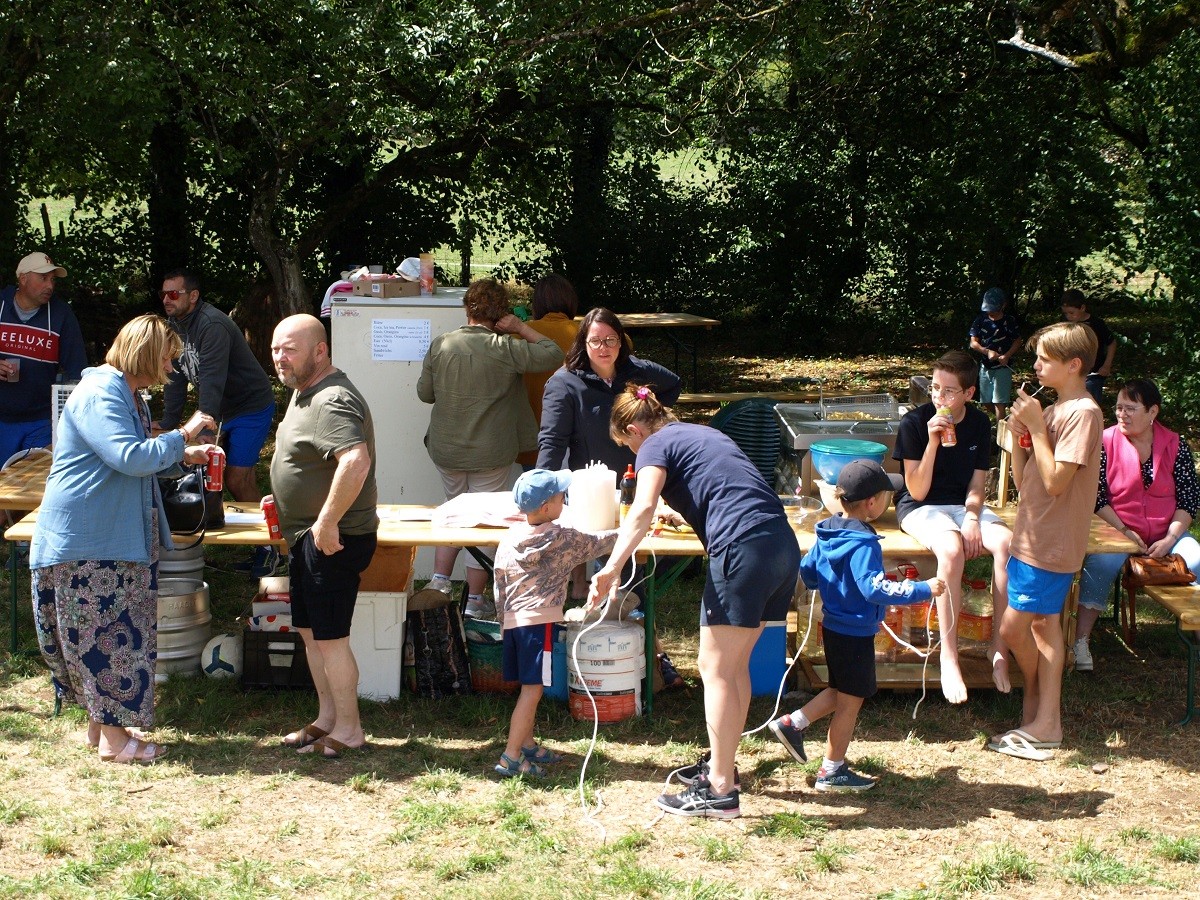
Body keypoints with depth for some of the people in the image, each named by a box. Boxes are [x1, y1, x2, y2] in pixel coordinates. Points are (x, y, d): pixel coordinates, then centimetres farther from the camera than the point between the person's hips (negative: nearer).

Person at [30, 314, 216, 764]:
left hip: (117, 537, 10)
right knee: (105, 633, -5)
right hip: (87, 540, -10)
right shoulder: (99, 395, -19)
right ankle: (113, 738, 1)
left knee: (117, 632, 14)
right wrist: (182, 435, -20)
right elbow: (131, 457, -30)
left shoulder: (128, 396, 16)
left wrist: (183, 455, 13)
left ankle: (104, 724, 23)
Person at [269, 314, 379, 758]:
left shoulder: (333, 400, -22)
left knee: (329, 636, -4)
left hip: (332, 538, -11)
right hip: (306, 536, 11)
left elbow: (356, 460, -37)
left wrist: (327, 523, -31)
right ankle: (327, 718, 28)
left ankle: (348, 730, 7)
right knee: (309, 630, 17)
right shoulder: (304, 391, 13)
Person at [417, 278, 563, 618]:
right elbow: (553, 356, -10)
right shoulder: (505, 349, -15)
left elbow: (424, 392, 5)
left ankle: (440, 580, 14)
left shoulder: (440, 345, -5)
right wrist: (522, 328, -4)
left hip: (446, 450, 3)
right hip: (490, 454, -3)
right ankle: (474, 600, 11)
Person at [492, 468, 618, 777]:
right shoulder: (562, 539, -7)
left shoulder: (509, 539, 9)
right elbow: (596, 543, 8)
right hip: (539, 621, -7)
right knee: (532, 689, -6)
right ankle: (511, 757, -10)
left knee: (529, 687, 17)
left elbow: (500, 586, 13)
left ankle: (527, 745, 26)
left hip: (512, 621, 7)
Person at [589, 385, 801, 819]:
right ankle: (722, 764, 29)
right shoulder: (703, 433, 28)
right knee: (735, 665, 19)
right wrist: (685, 518, 64)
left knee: (716, 668, -2)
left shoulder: (657, 446, 2)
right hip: (783, 543, 9)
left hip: (743, 549, -9)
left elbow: (643, 509, -17)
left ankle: (721, 792, -2)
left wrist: (610, 570, -26)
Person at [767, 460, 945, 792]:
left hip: (834, 626, 8)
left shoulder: (829, 532, 2)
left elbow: (807, 571, 10)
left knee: (840, 692, 26)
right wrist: (923, 589, -28)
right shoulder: (863, 544, -25)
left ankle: (793, 724, 21)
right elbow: (875, 588, -32)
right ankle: (832, 771, 15)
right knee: (850, 702, 6)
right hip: (856, 634, -8)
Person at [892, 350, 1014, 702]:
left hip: (965, 505, 4)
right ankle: (948, 657, -31)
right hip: (921, 508, -4)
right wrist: (932, 442, -26)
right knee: (952, 549, -38)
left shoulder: (979, 424, 1)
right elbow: (917, 491, -15)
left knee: (1007, 543, -27)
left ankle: (1000, 647, -19)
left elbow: (977, 484, 5)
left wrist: (972, 518, -15)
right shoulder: (915, 422, -13)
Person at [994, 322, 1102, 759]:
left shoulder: (1083, 413, -17)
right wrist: (1018, 435, -4)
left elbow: (1055, 482, -23)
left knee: (1013, 627, -5)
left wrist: (1037, 427, -18)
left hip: (1051, 543, -9)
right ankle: (1045, 723, 16)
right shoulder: (1053, 411, 12)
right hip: (1035, 538, 9)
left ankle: (1036, 709, 14)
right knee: (1043, 625, 11)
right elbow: (1023, 480, 11)